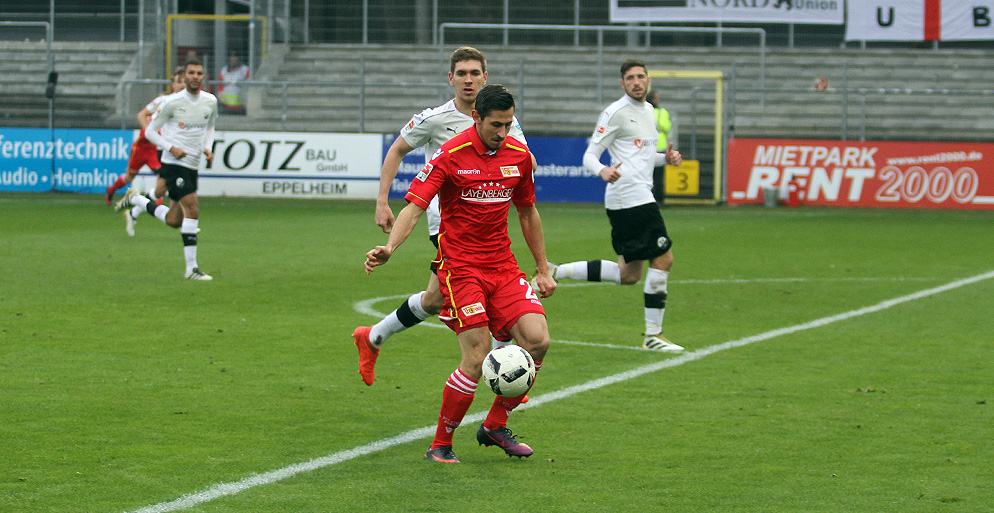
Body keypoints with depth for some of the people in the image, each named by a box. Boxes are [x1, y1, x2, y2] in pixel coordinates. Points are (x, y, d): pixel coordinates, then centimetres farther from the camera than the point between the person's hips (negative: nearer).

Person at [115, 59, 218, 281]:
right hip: (173, 163, -6)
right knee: (193, 210, -19)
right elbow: (150, 131, -2)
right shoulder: (172, 102, -9)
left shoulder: (210, 101, 6)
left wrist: (207, 148, 6)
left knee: (174, 221, 9)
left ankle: (135, 199, 34)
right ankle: (191, 268, -15)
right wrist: (171, 148, -16)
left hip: (192, 166, 6)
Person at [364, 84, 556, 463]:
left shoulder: (519, 156, 6)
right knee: (476, 359, -15)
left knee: (537, 340, -10)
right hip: (460, 266, -5)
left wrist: (543, 269, 20)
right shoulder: (451, 155, -11)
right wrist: (390, 247, -35)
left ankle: (495, 426, 9)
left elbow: (528, 212, 19)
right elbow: (415, 205, -18)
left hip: (503, 266, 6)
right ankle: (440, 445, 3)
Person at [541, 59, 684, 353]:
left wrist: (666, 158, 10)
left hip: (639, 195, 9)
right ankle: (653, 335, -4)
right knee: (663, 257, -10)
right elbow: (589, 156, -8)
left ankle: (557, 272, 14)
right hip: (629, 195, -9)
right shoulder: (616, 113, -7)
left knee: (628, 275, 9)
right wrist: (602, 171, -30)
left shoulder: (649, 111, 19)